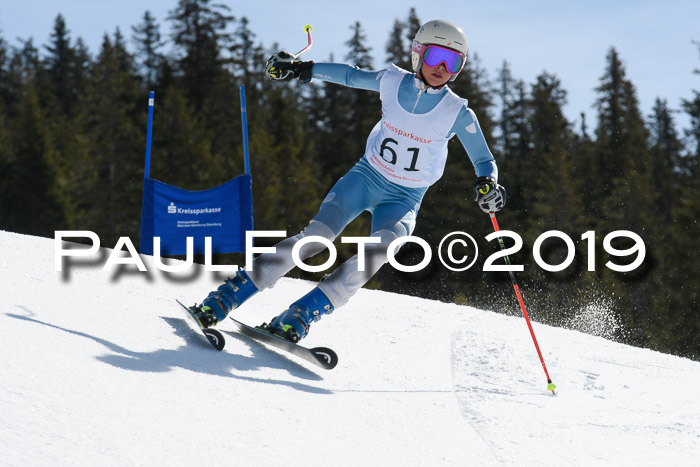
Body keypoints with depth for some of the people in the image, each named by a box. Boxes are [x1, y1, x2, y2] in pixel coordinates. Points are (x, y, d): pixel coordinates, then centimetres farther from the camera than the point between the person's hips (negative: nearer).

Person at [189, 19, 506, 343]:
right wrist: (300, 69, 9)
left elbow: (484, 161, -5)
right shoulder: (392, 82, -8)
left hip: (404, 199, -1)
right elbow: (350, 76, 12)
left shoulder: (458, 113, -13)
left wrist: (487, 183, -28)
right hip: (366, 177, 1)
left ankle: (300, 316, -29)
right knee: (317, 235, -20)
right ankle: (227, 295, -16)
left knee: (380, 248, -31)